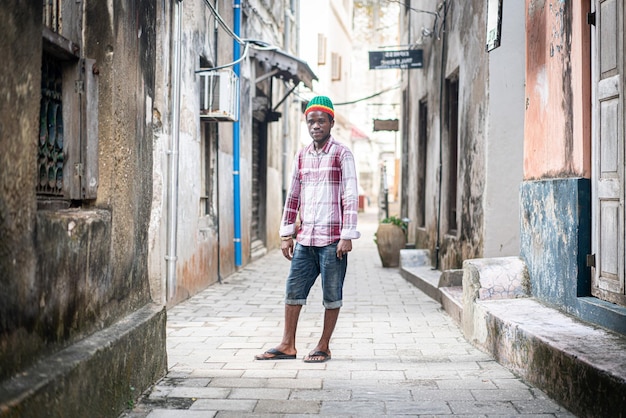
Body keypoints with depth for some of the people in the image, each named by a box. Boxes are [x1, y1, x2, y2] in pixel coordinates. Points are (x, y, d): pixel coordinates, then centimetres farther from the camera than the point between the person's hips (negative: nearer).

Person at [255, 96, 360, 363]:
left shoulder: (342, 154, -3)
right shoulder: (301, 157, 13)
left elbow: (350, 197, -8)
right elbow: (293, 197, 17)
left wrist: (347, 236, -13)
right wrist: (286, 233, 12)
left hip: (332, 239, -5)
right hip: (305, 239, 5)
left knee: (332, 295, 3)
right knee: (293, 290, 7)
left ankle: (324, 346, 14)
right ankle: (288, 345, 16)